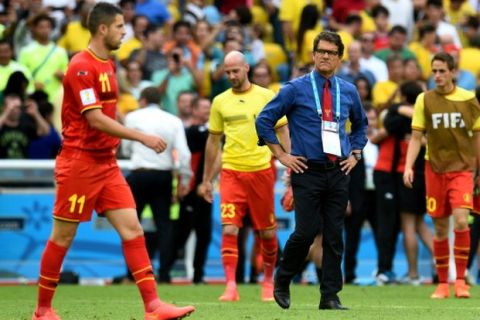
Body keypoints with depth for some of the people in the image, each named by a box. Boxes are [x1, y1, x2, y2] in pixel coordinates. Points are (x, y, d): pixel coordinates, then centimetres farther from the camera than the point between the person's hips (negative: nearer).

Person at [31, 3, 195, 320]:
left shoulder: (107, 64, 12)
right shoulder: (81, 66, -16)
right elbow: (95, 119, -23)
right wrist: (142, 137, -24)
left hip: (106, 163, 8)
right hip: (79, 162, -8)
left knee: (132, 229, -2)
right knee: (63, 237, 1)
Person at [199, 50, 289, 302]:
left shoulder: (266, 96, 1)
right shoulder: (220, 101, 8)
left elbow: (283, 134, 4)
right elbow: (213, 141, 15)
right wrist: (206, 179, 16)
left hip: (261, 170, -1)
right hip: (231, 172, 1)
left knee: (267, 231, 7)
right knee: (229, 229, -13)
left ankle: (268, 280, 26)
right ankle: (231, 286, -13)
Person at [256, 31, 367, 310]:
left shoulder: (348, 91, 11)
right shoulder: (295, 89, -1)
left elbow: (361, 124, 28)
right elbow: (264, 120, 3)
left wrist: (355, 154, 15)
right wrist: (282, 155, 0)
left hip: (339, 172, 4)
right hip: (308, 171, -3)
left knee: (334, 235, 1)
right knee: (306, 232, -10)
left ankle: (330, 297, 5)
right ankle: (282, 281, 14)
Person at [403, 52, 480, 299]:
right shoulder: (424, 100, 1)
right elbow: (416, 137, 2)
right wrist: (408, 166, -10)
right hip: (435, 169, 1)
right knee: (440, 229, 4)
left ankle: (460, 280, -9)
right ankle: (442, 283, 15)